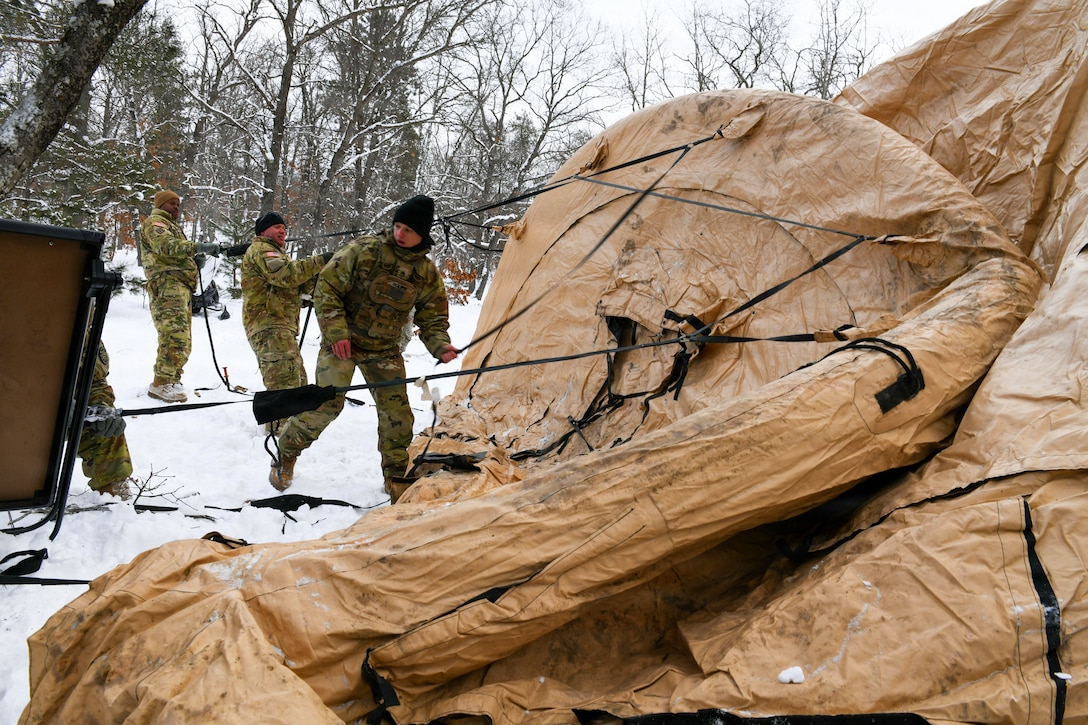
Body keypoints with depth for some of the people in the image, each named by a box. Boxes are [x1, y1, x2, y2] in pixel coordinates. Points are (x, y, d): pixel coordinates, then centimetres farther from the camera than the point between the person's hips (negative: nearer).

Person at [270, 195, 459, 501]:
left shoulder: (427, 274, -5)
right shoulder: (363, 250, -16)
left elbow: (432, 318, 5)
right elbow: (327, 287, -12)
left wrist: (440, 346, -16)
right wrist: (336, 331, -20)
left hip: (384, 349, 4)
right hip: (343, 341, -3)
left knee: (397, 412, -1)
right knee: (327, 403, -10)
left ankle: (396, 476, 16)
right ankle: (287, 451, 16)